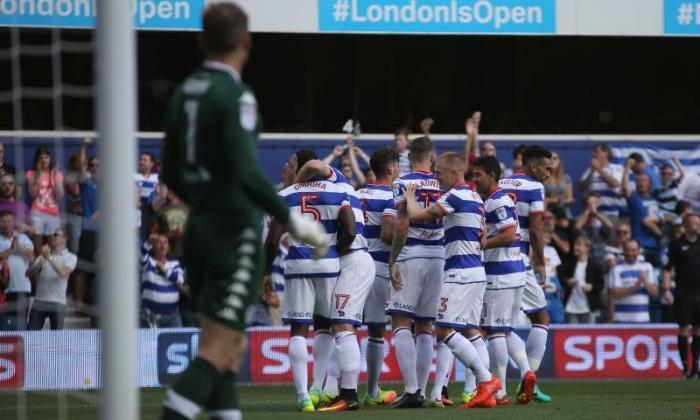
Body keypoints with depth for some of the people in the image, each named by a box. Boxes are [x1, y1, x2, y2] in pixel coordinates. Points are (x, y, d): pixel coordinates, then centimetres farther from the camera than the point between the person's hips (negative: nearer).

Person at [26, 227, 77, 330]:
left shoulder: (71, 257, 4)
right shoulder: (44, 255, 15)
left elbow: (63, 273, -15)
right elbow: (29, 273, 6)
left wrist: (49, 258, -19)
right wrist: (42, 260, -11)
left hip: (57, 303, -3)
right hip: (39, 302, 3)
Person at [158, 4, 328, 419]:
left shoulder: (185, 93, 9)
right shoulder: (236, 96, -14)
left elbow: (171, 174, 17)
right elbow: (246, 173, -24)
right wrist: (293, 221, -17)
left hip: (200, 229, 8)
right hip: (234, 233, -8)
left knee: (232, 346, 17)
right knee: (217, 352, -9)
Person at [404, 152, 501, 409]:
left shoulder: (456, 196, -12)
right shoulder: (476, 198, 17)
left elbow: (417, 216, -13)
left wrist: (410, 198, 6)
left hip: (460, 271, -10)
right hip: (477, 271, 10)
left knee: (444, 329, -11)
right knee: (470, 330, 8)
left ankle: (486, 380, -15)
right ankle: (485, 393, 1)